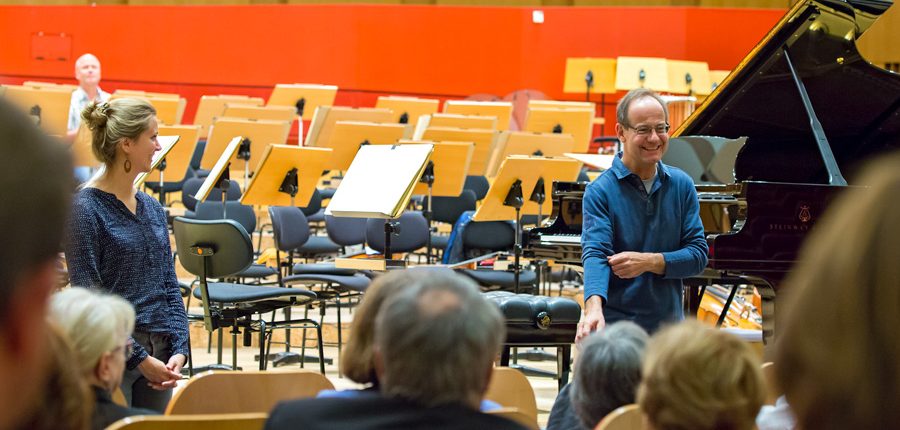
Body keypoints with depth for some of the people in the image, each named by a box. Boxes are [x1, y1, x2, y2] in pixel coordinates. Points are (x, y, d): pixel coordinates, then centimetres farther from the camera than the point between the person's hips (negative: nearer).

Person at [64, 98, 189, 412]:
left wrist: (179, 350, -2)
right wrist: (139, 358, -16)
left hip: (158, 355, 7)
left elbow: (170, 286, 12)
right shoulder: (85, 209, -11)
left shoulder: (152, 208, 11)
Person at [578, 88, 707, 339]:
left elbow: (698, 255, 1)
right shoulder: (600, 191, -7)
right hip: (614, 326, -4)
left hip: (668, 326, 4)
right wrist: (594, 309, -38)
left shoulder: (682, 185, 5)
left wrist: (649, 262, -17)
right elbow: (595, 253, -20)